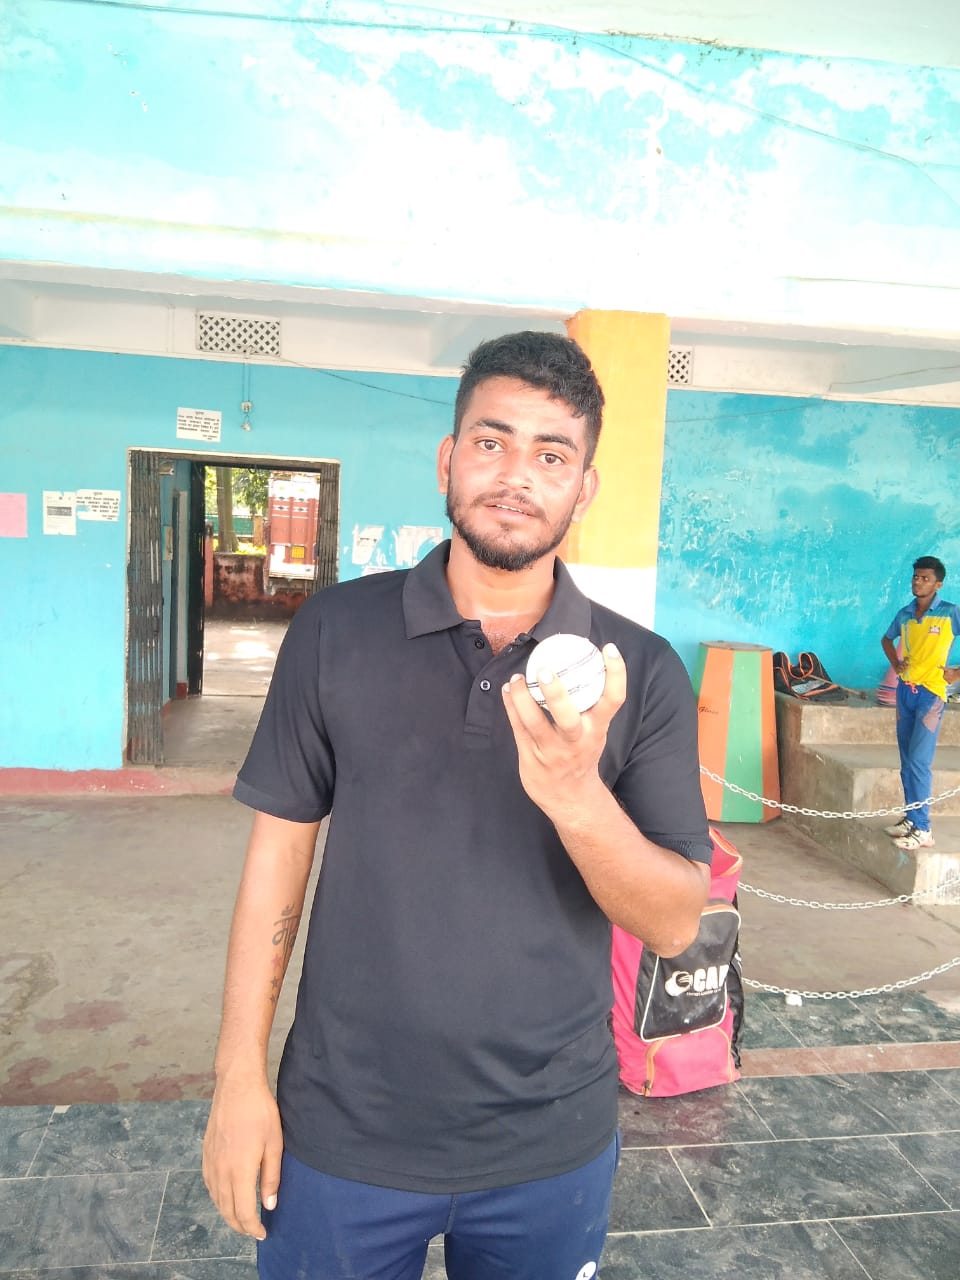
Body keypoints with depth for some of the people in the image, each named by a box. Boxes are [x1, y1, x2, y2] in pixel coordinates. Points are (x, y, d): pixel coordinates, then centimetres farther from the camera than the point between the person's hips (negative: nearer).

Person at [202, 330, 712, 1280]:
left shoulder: (641, 672, -8)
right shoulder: (336, 632, -7)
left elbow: (676, 924, -10)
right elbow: (281, 848, -2)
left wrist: (576, 796, -28)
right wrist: (239, 1073, -2)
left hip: (551, 1143, 1)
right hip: (343, 1132, 0)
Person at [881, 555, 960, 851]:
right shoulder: (905, 614, 7)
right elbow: (887, 639, 27)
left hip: (931, 693, -6)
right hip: (905, 691, 6)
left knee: (918, 762, -11)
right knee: (906, 761, 11)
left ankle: (922, 829, -5)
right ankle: (911, 817, 21)